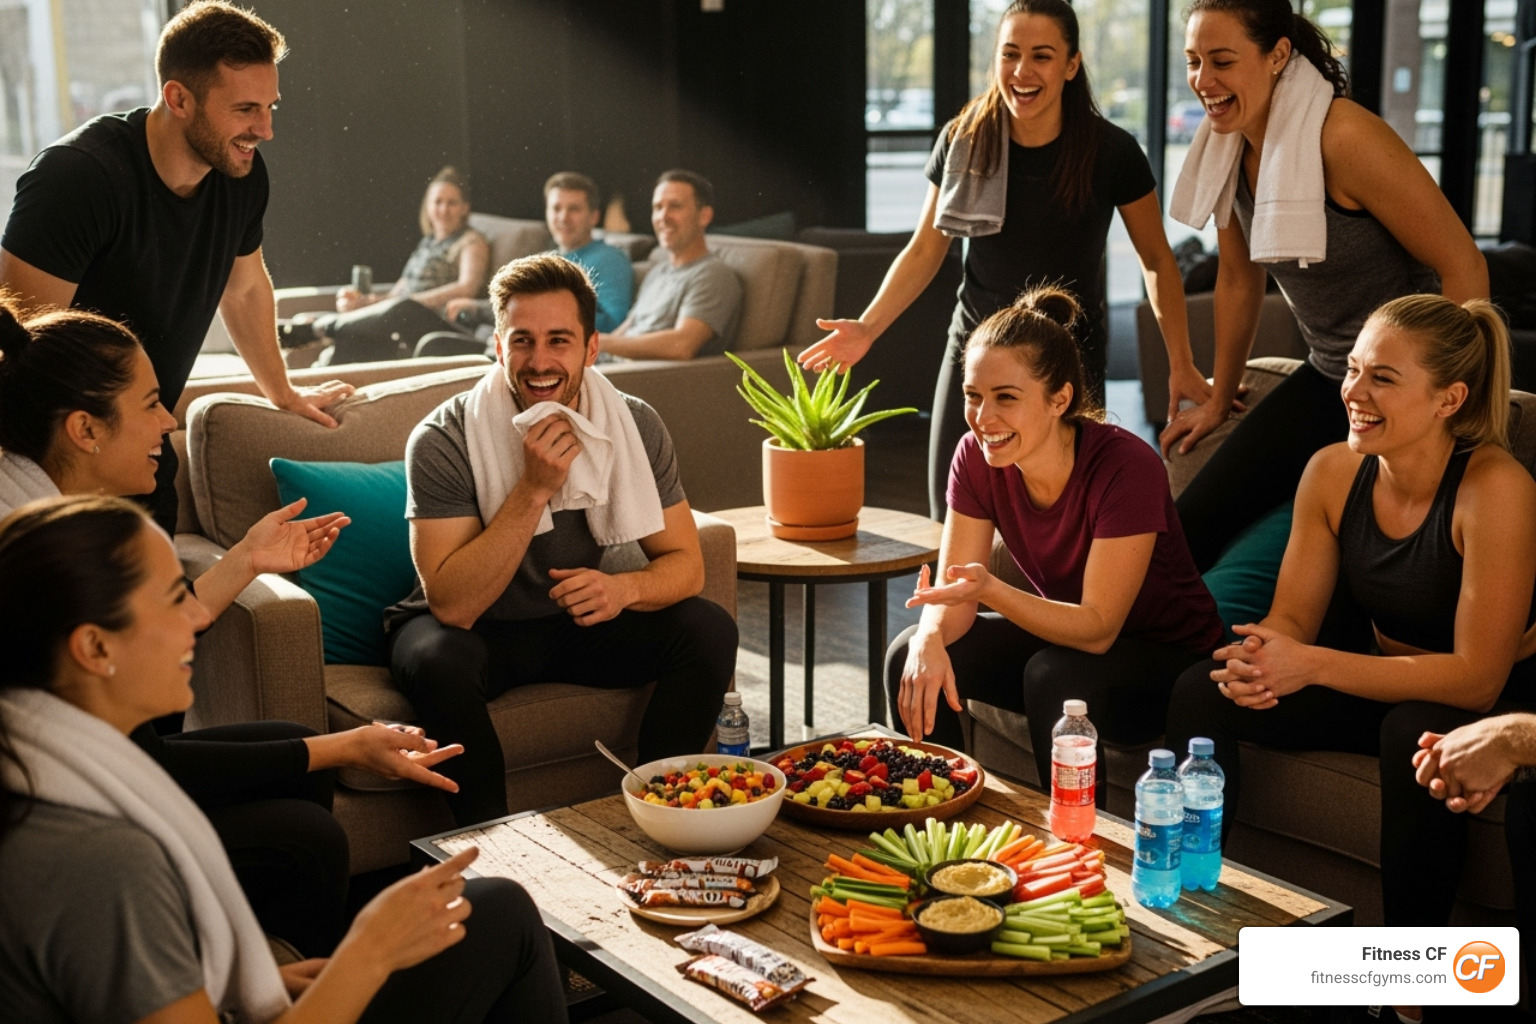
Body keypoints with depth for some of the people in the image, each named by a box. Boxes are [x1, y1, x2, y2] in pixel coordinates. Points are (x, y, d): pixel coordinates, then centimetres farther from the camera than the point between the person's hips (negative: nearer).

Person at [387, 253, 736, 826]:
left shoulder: (635, 426, -10)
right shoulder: (443, 441, -22)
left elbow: (685, 563, -6)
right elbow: (452, 605, -28)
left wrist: (624, 588, -29)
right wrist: (534, 488, -35)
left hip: (578, 618, 4)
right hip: (476, 629, -3)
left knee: (710, 632, -17)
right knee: (436, 660, -36)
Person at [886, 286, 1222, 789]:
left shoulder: (1126, 468, -28)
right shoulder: (976, 456, -12)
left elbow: (1098, 629, -28)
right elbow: (954, 590, -10)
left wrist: (991, 590, -43)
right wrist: (930, 639, -33)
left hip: (1169, 661, -5)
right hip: (1067, 632, 6)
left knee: (1054, 675, -34)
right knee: (911, 658, -13)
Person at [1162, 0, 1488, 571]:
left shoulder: (1344, 139, -24)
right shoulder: (1226, 146, -1)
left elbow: (1464, 269, -20)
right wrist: (1218, 398, 20)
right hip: (1326, 382, 7)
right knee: (1192, 525, 3)